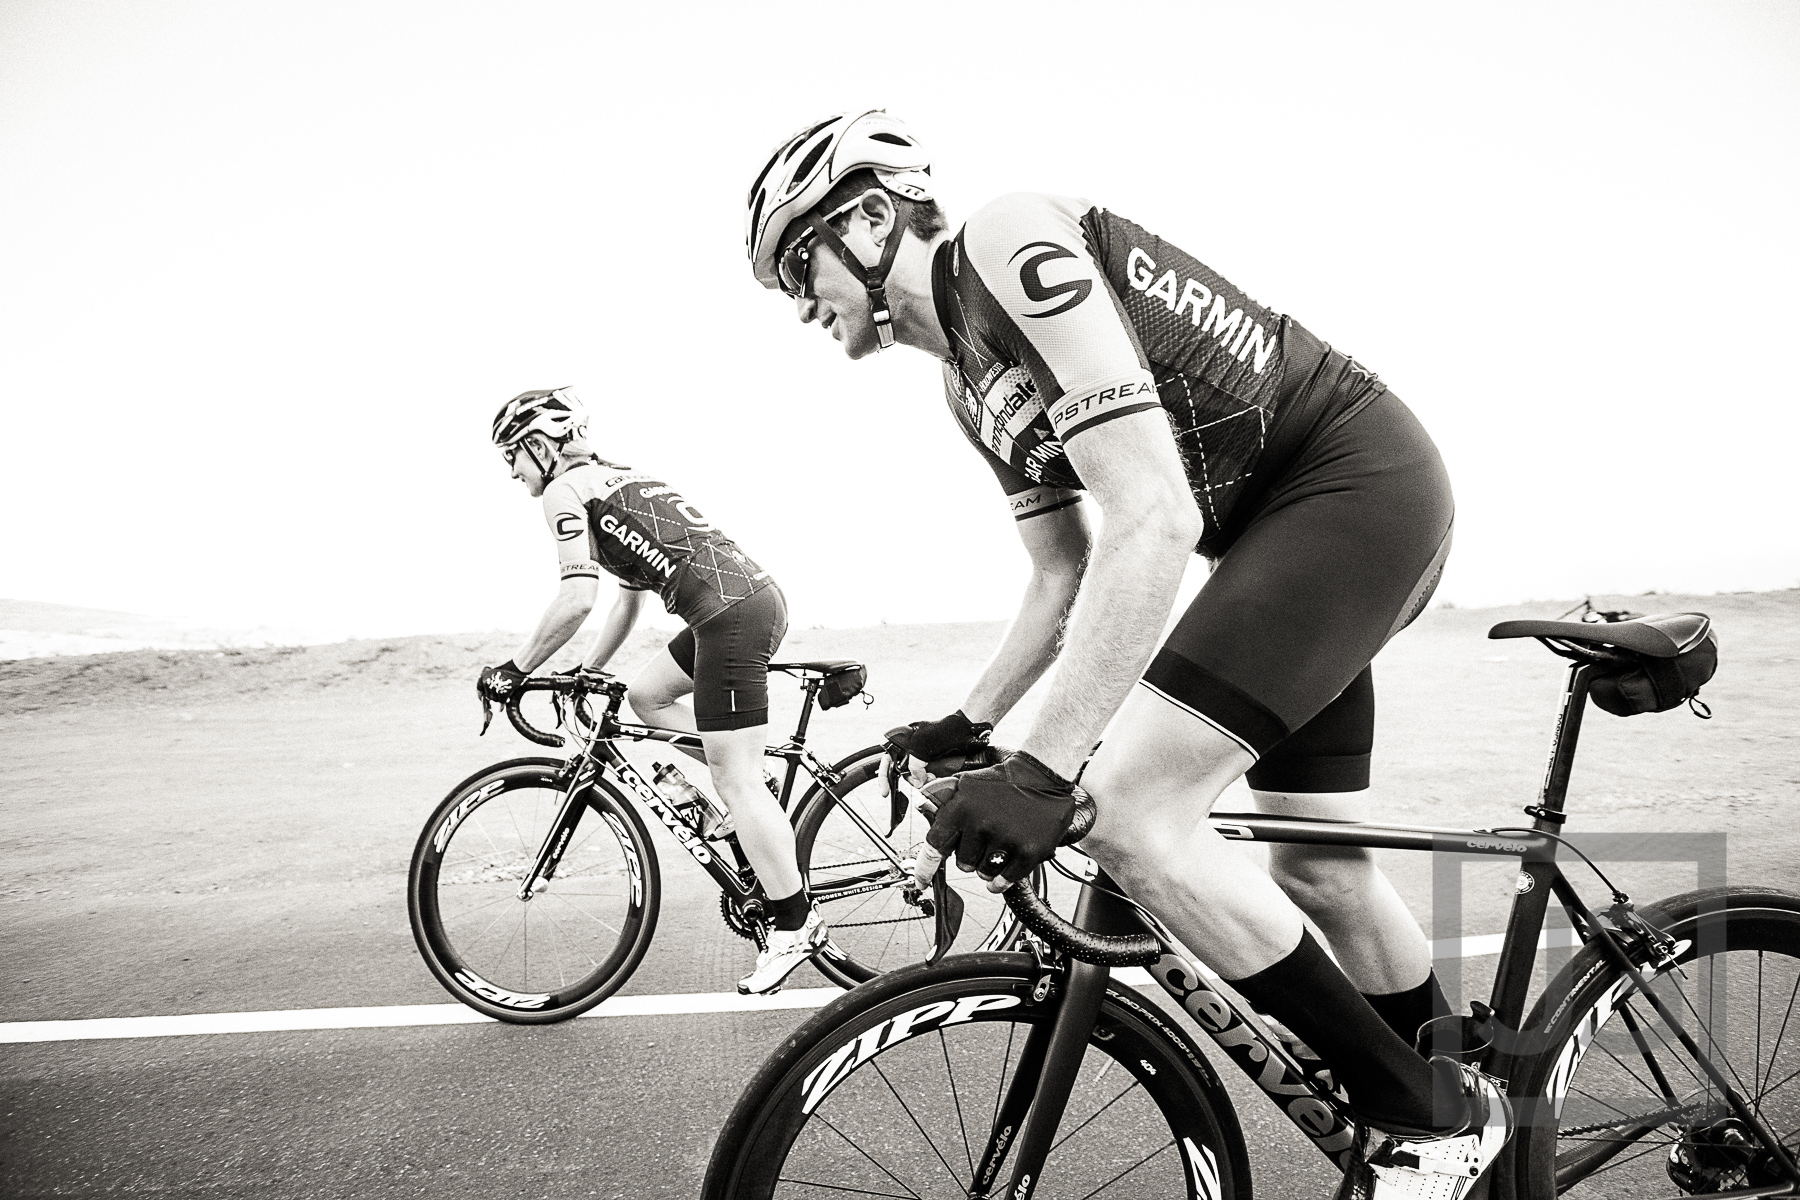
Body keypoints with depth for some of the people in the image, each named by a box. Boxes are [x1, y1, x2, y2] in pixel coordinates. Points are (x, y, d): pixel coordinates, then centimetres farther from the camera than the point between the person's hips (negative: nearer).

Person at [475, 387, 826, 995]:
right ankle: (760, 793, 17)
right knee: (646, 696, 24)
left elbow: (576, 600, -10)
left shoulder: (564, 489, 1)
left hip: (731, 612, -10)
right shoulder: (615, 478, 28)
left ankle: (796, 926, 4)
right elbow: (630, 597, 32)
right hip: (755, 597, 10)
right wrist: (590, 669, 34)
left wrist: (513, 670, 1)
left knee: (736, 780, -4)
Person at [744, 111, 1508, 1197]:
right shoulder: (968, 384, 12)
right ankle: (1462, 1110, 39)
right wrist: (969, 726, 13)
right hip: (1285, 529, 10)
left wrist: (1043, 768, -31)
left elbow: (1152, 517, -28)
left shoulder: (1012, 243, -18)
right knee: (1321, 870, 15)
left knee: (1133, 813, -18)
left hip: (1358, 476, -10)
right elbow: (1068, 574, 18)